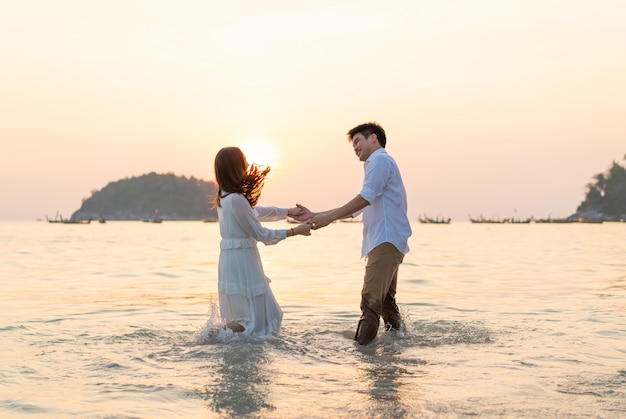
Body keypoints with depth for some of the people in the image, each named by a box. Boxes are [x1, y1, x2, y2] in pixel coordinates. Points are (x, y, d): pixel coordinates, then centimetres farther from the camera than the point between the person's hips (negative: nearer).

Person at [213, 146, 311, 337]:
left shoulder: (225, 196, 7)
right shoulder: (236, 199, -21)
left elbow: (256, 211, 20)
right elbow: (261, 234, -14)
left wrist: (288, 212, 21)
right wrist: (295, 231, -6)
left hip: (233, 259, 9)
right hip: (241, 260, -9)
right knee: (256, 320, 1)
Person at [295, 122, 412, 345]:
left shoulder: (380, 160, -2)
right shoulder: (377, 164, 30)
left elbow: (366, 197, -16)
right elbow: (354, 209, 30)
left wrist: (329, 218, -17)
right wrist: (316, 216, 24)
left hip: (386, 240, -11)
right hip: (385, 241, 11)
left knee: (371, 299, -18)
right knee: (385, 299, 14)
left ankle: (362, 346, -23)